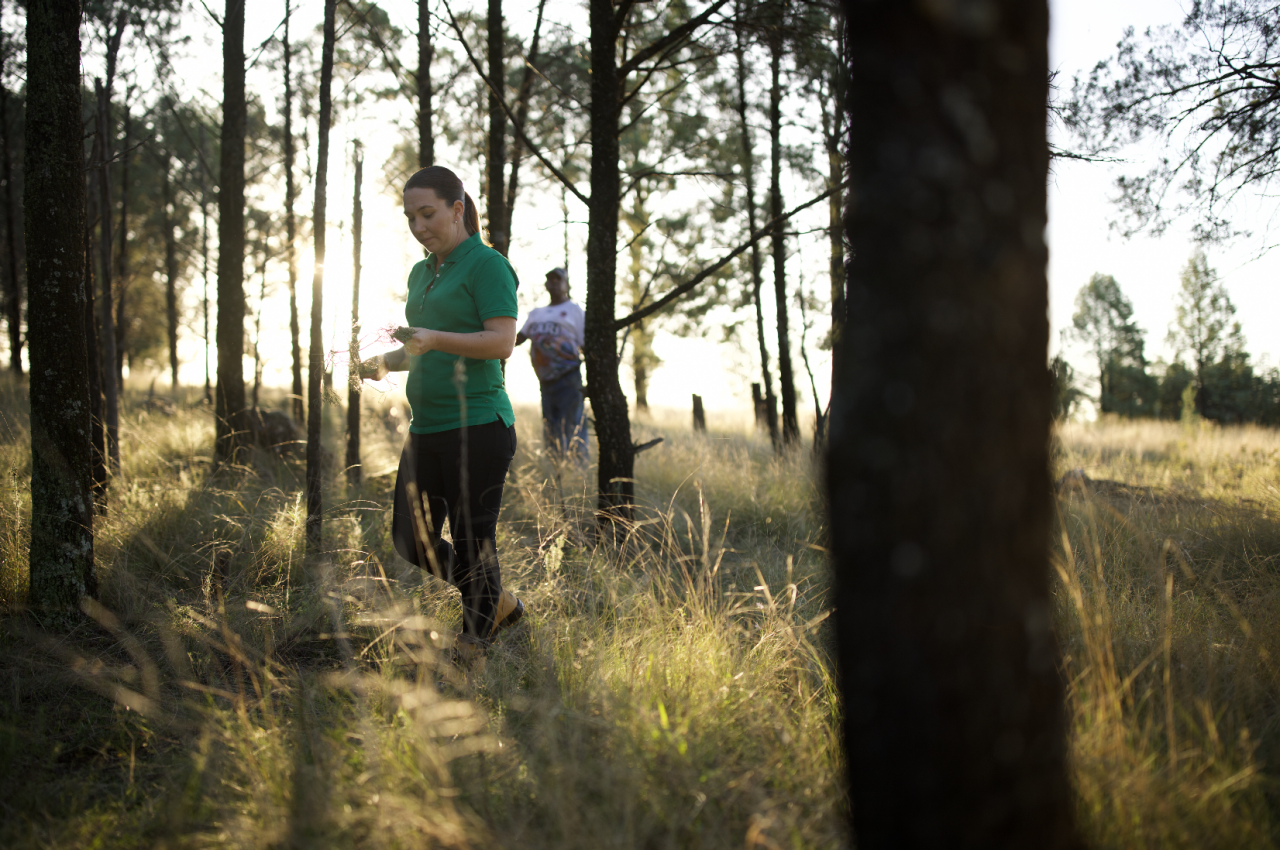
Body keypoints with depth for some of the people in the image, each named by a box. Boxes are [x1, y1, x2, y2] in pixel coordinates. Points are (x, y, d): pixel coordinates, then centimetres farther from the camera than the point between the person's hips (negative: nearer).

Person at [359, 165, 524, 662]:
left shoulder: (487, 266, -7)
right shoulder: (422, 273, 18)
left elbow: (502, 343, -17)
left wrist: (435, 339, -28)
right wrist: (386, 363, 7)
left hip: (478, 428, -8)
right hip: (428, 430, 9)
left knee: (472, 543, -1)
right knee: (412, 541, 9)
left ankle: (473, 644, 16)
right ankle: (499, 605, 28)